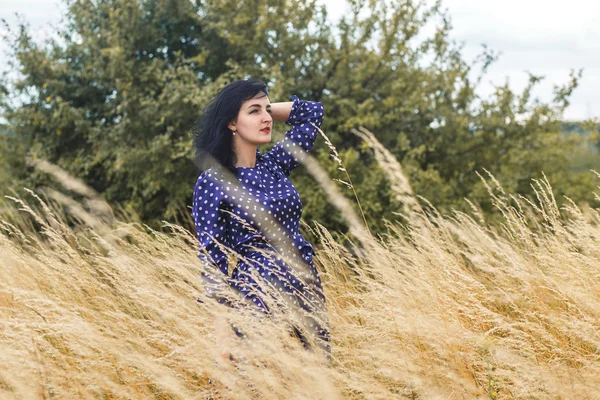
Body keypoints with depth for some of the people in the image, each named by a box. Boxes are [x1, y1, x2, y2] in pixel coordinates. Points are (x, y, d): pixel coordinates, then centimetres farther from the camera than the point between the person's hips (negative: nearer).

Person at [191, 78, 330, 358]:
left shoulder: (275, 165, 10)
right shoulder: (212, 182, -6)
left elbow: (313, 112, 22)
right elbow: (211, 256, -7)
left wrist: (267, 107, 13)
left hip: (307, 285, 6)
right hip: (257, 293, -6)